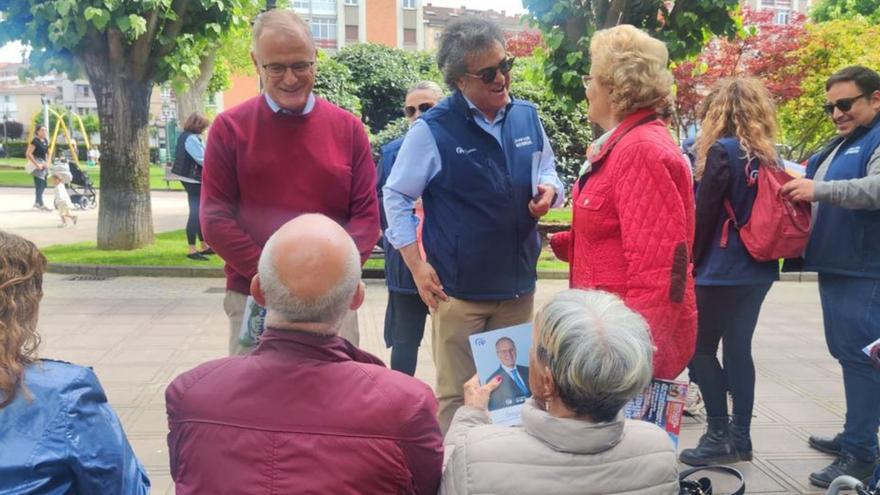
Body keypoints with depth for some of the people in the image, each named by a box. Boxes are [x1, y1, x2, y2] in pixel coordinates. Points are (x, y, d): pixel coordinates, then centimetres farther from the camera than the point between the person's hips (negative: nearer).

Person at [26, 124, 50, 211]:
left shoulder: (45, 141, 10)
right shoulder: (35, 141, -14)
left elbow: (47, 152, 22)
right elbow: (28, 154, -20)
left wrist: (47, 162, 6)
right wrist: (37, 164, -20)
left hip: (43, 164, 9)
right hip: (37, 163, -9)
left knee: (43, 184, 12)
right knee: (39, 184, -10)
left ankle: (37, 202, 24)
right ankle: (41, 204, -10)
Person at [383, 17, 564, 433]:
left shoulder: (527, 117, 4)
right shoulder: (433, 129, -11)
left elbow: (547, 172, 19)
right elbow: (396, 197, -4)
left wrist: (549, 191, -6)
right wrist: (417, 266, -10)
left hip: (518, 284, 5)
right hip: (459, 288, -5)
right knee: (458, 396, 3)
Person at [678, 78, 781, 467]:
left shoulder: (723, 151, -13)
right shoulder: (770, 156, 9)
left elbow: (705, 214, -12)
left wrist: (691, 263, -2)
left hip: (723, 271, -7)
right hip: (758, 270, 7)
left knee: (701, 348, 4)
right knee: (739, 349, 12)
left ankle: (719, 436, 4)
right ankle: (740, 437, 17)